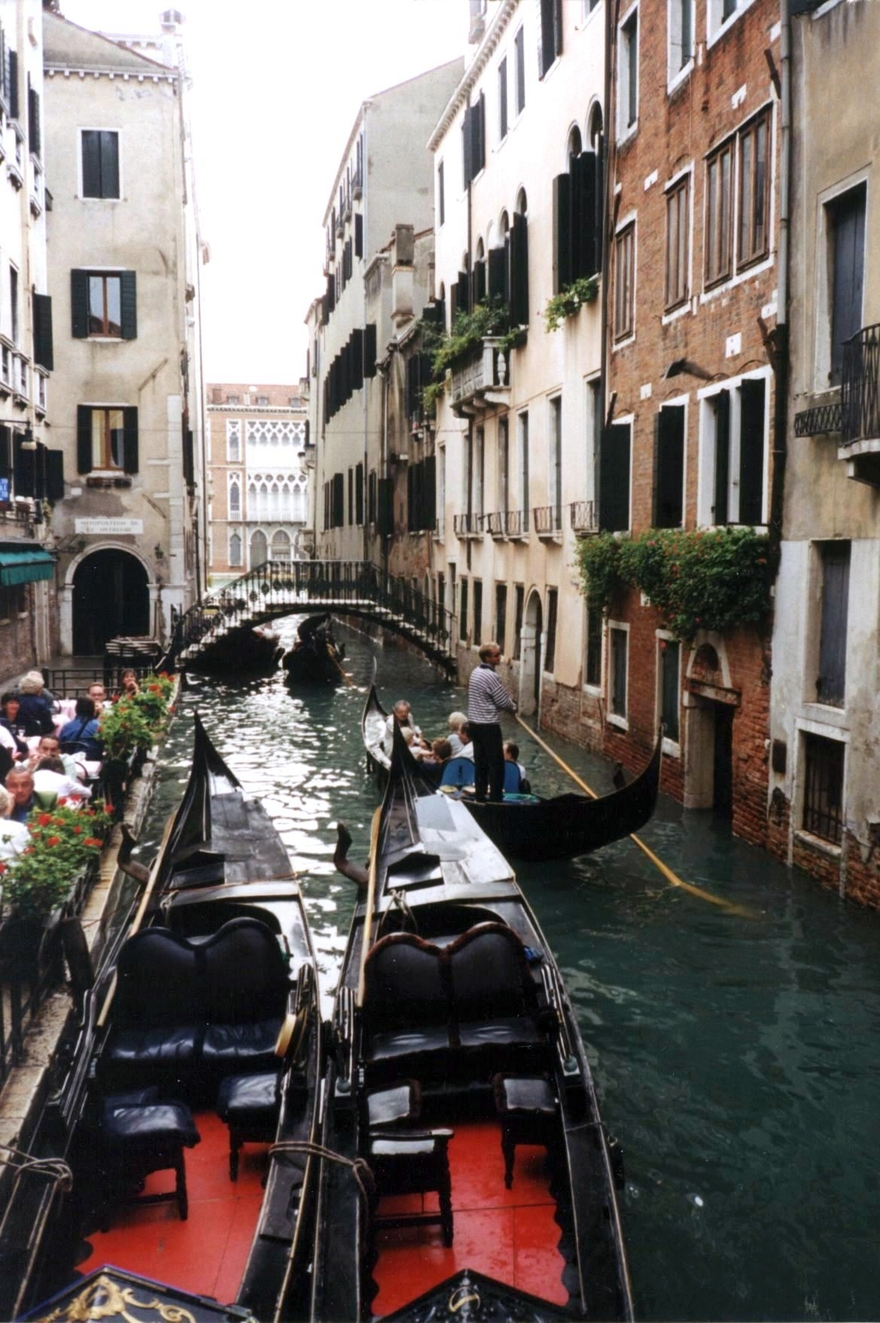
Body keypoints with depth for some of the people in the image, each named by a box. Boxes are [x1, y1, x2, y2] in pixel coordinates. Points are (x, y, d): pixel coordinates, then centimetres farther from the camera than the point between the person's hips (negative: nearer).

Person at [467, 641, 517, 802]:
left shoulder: (476, 671, 10)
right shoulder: (490, 676, -19)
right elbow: (504, 701, -13)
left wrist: (508, 703, 13)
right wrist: (513, 707, 8)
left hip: (474, 723, 9)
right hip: (488, 725, -9)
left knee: (480, 762, 14)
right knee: (496, 763, -1)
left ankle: (480, 798, 19)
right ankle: (496, 800, 2)